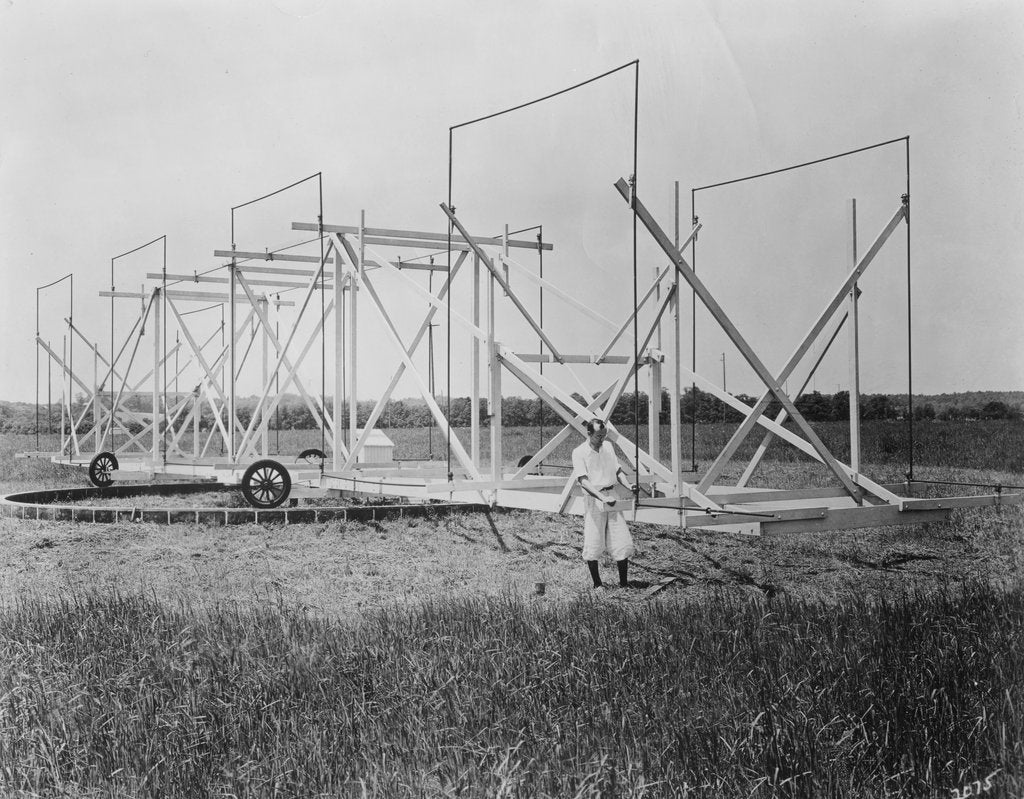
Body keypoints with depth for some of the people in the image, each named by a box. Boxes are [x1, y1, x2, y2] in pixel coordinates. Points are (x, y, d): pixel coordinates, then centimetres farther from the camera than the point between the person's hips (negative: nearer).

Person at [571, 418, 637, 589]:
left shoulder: (608, 446, 10)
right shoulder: (579, 452, -8)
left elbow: (617, 470, 16)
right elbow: (583, 480, -18)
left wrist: (628, 485, -5)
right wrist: (602, 498, -29)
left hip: (611, 497, 5)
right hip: (593, 499, -5)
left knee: (623, 542, 2)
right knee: (593, 544, -1)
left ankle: (624, 582, 12)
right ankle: (597, 583, 15)